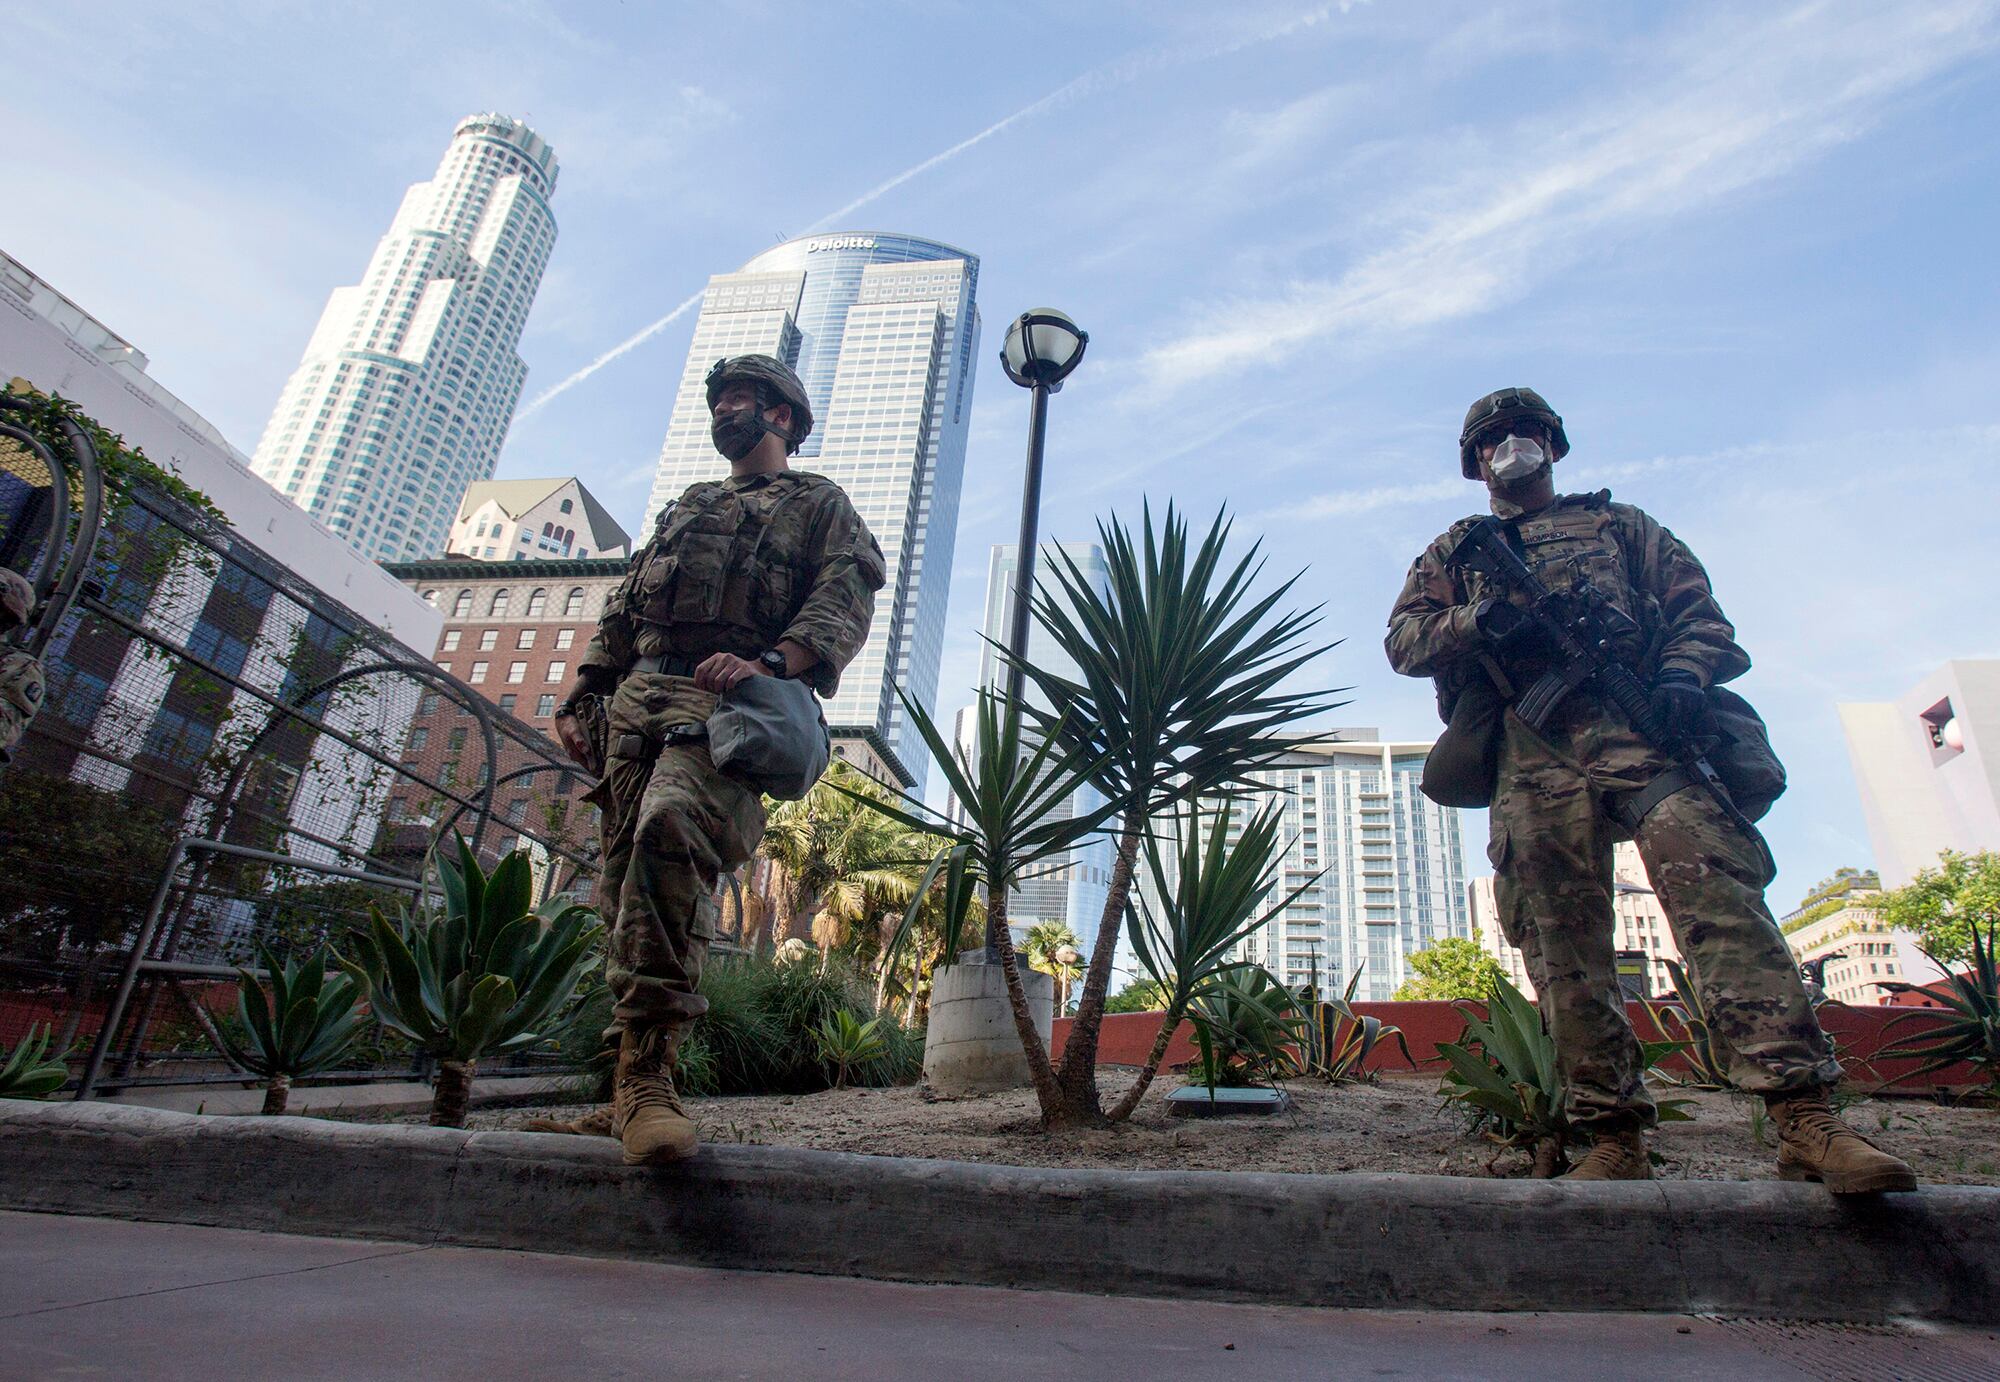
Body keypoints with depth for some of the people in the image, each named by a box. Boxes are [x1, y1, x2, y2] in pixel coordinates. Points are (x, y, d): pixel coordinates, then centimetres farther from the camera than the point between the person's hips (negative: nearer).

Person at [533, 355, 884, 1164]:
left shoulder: (817, 503, 17)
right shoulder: (682, 510, 35)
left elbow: (845, 603, -2)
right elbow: (620, 614, 29)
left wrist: (769, 661, -21)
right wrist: (579, 700, 14)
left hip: (728, 704, -6)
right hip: (637, 703, 7)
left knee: (671, 828, -32)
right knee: (626, 891, -2)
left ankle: (644, 1074, -30)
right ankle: (633, 1095, 3)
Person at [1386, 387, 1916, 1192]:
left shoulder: (1617, 524, 28)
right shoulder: (1453, 553, 27)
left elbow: (1698, 608, 17)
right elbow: (1403, 641, 12)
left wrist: (1685, 673, -6)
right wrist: (1479, 620, -9)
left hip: (1639, 728, 0)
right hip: (1531, 755, 0)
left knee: (1720, 895, -20)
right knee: (1564, 949, -5)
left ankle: (1805, 1120, -22)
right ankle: (1615, 1141, 0)